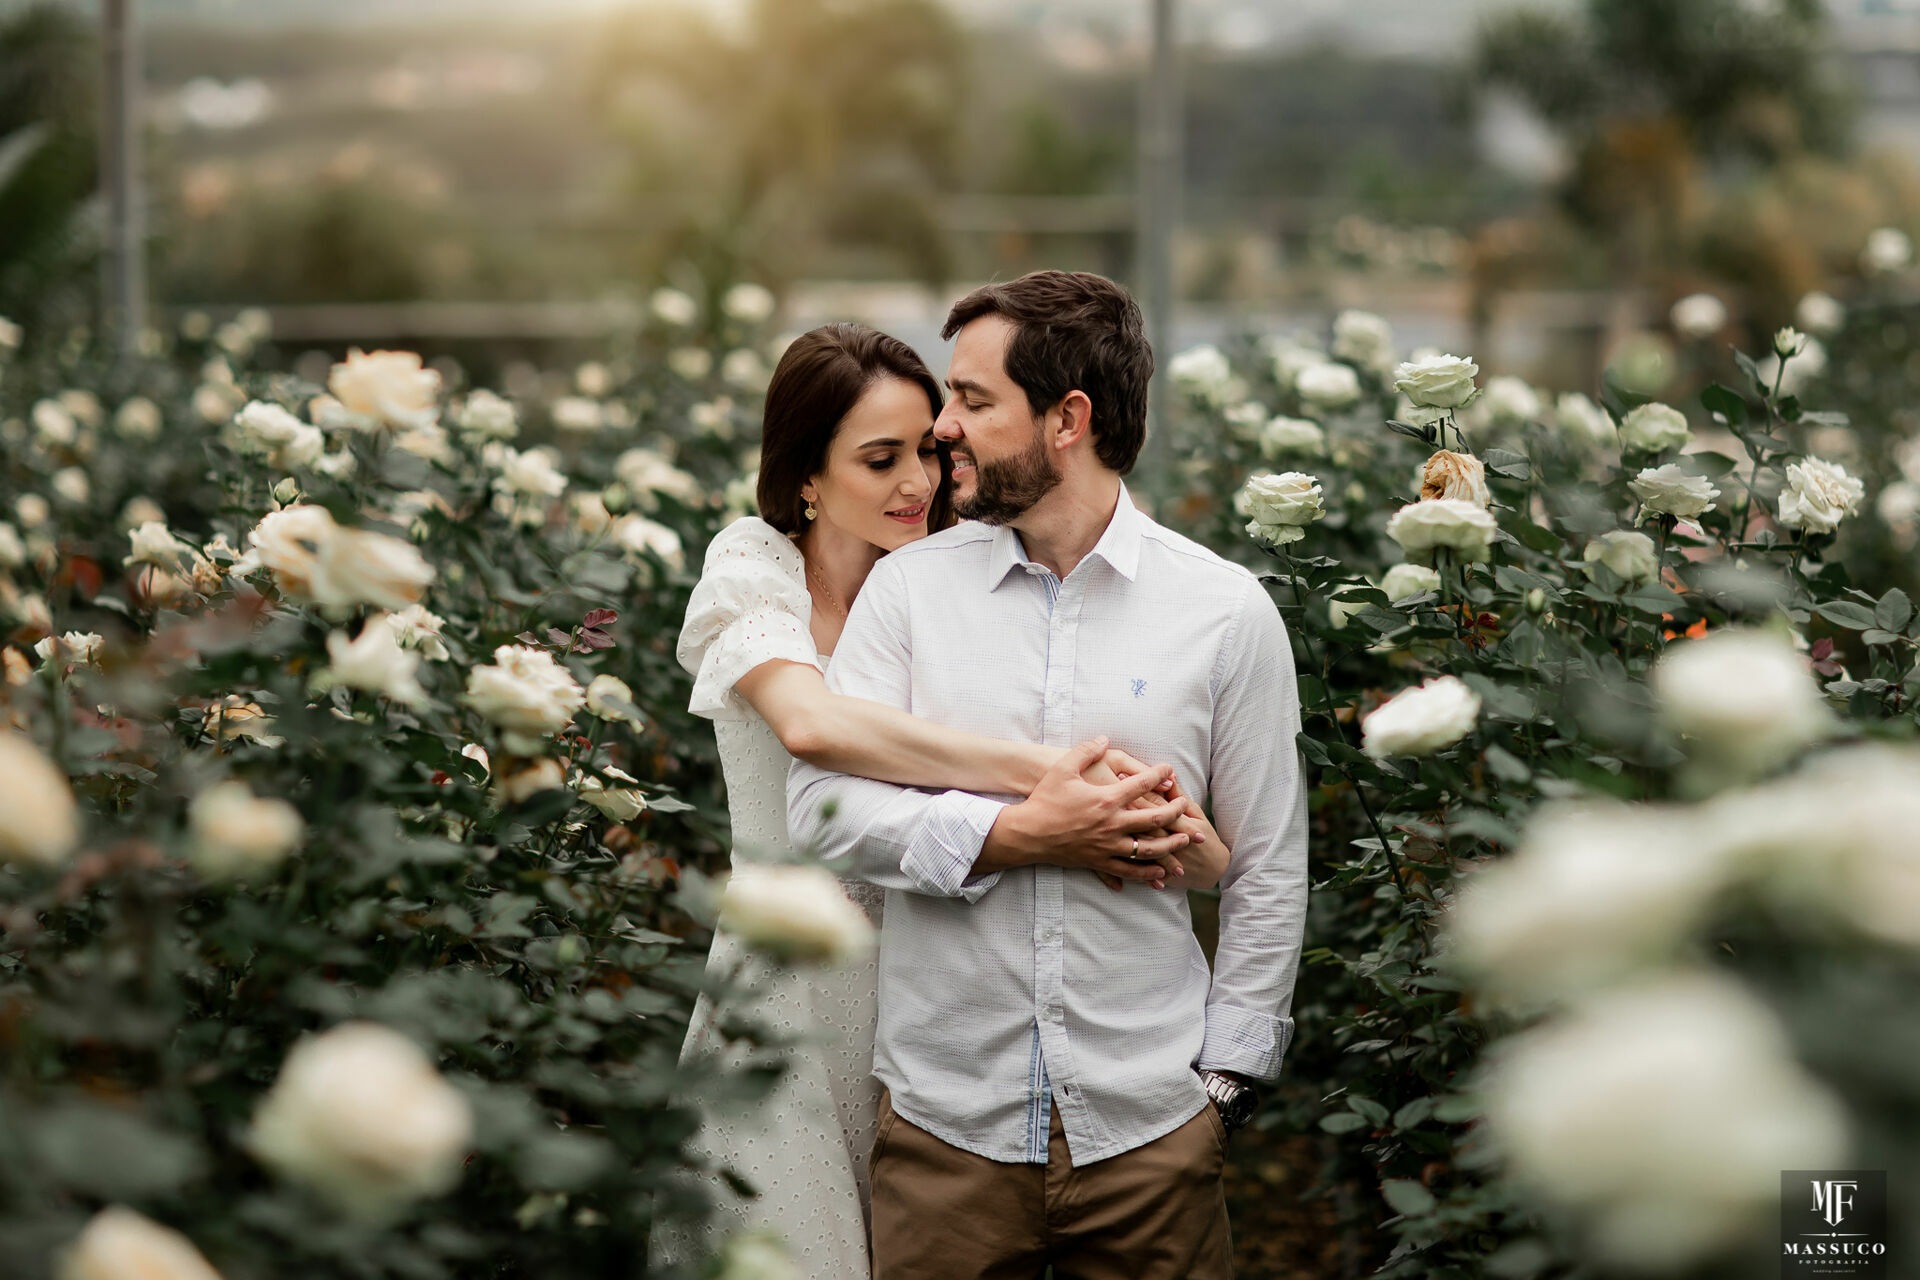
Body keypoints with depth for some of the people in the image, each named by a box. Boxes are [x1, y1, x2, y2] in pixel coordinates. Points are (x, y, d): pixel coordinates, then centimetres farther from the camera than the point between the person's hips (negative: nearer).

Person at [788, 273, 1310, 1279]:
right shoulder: (909, 586, 3)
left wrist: (1224, 1083, 0)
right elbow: (822, 804, -5)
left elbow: (1268, 874, 4)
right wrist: (1017, 833, -15)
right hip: (944, 1117, 1)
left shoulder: (1226, 612, 0)